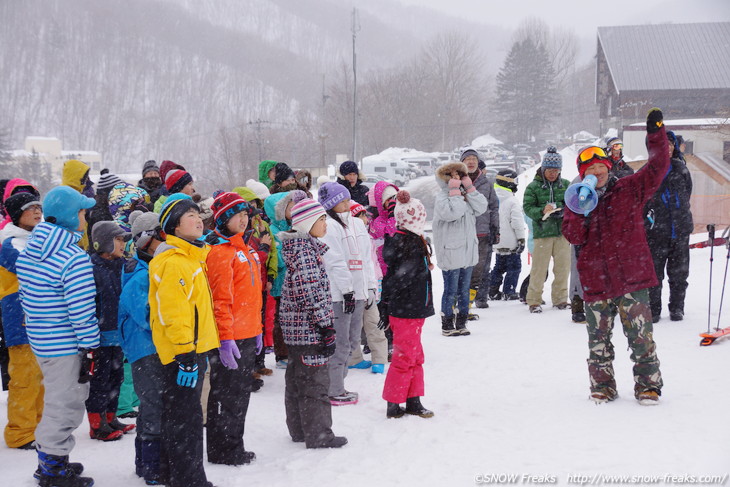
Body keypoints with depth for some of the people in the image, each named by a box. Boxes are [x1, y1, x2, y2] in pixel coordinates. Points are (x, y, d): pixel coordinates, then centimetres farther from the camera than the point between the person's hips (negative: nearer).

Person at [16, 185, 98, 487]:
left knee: (57, 401, 22)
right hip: (67, 345, -8)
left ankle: (49, 460, 33)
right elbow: (82, 312, -21)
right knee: (65, 405, 5)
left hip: (39, 339, 8)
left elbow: (25, 296, 13)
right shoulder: (75, 259, -21)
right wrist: (90, 348, -14)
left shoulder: (29, 251, 5)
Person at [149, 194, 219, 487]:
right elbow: (172, 313, -23)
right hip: (181, 352, -10)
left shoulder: (192, 256, 15)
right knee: (186, 419, -3)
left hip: (193, 348, 10)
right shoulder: (173, 262, -18)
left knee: (178, 415, 18)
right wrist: (185, 356, -25)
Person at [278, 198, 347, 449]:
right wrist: (326, 327, -21)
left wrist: (325, 326, 24)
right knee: (315, 381, -3)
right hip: (309, 328, -10)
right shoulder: (305, 249, -17)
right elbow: (312, 292, -22)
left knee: (297, 377, 16)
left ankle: (299, 430, 26)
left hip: (295, 328, 10)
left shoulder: (300, 245, 14)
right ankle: (318, 436, 4)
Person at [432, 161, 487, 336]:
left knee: (464, 290, 13)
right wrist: (455, 192, -18)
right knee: (451, 291, -2)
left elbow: (481, 207, 0)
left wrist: (469, 188, -4)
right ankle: (447, 325, 8)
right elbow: (453, 212, -27)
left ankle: (461, 323, 23)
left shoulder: (465, 194, 13)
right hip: (450, 252, -7)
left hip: (468, 251, 8)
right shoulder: (442, 198, -10)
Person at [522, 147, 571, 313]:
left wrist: (564, 211, -11)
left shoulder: (566, 185, 8)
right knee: (539, 268, -2)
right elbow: (527, 207, -3)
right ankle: (534, 301, 7)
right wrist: (542, 211, -21)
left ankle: (560, 298, 21)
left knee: (563, 267, 7)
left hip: (563, 231, 3)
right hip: (542, 232, -3)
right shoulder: (533, 186, -1)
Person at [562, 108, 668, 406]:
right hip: (596, 280, 2)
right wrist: (579, 211, -17)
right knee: (598, 338, 8)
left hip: (631, 279, -2)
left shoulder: (630, 189, 4)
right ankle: (602, 385, 21)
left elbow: (656, 168, -5)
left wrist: (655, 134, -13)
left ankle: (648, 384, 10)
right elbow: (574, 237, -2)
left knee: (640, 335, -1)